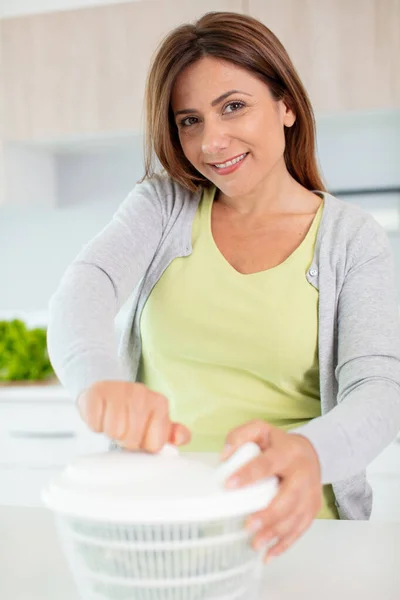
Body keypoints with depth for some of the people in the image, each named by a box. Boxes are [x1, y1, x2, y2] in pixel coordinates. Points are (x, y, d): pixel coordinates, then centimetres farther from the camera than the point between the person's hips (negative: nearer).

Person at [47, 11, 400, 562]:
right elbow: (85, 287, -10)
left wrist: (307, 452, -33)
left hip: (285, 528, -1)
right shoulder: (162, 204, 6)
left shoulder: (354, 241, 2)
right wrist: (99, 380, -34)